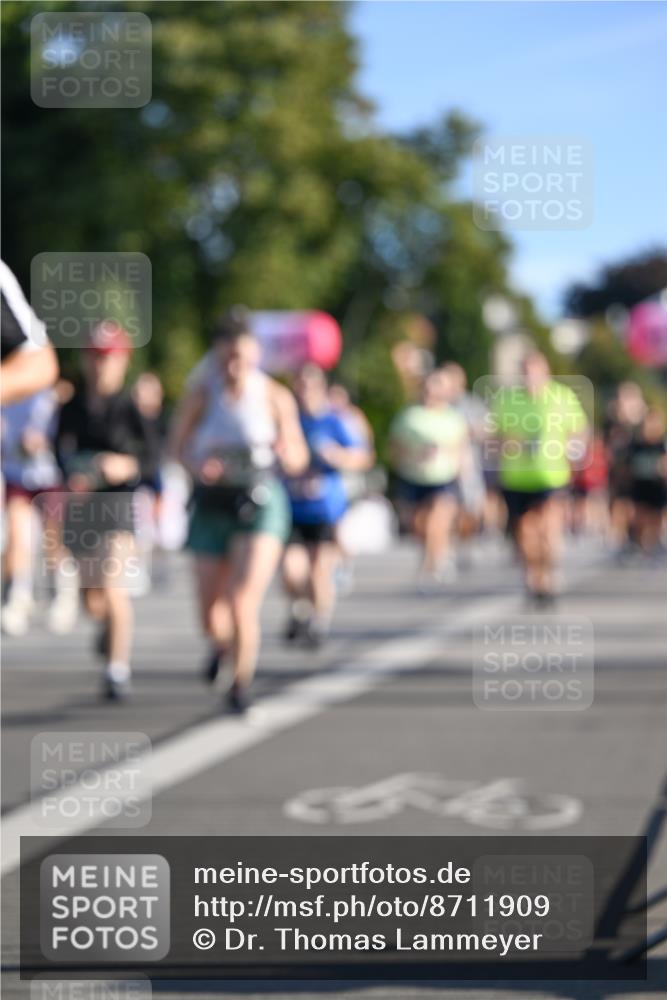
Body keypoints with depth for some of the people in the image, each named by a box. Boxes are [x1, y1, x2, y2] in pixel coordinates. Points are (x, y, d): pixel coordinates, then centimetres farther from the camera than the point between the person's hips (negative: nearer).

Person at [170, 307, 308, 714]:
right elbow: (179, 446, 4)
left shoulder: (276, 397, -4)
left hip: (261, 504, -2)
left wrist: (286, 452, -20)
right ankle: (222, 645, 41)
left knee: (243, 601, -19)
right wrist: (197, 465, -17)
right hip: (212, 506, 2)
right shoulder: (202, 392, -3)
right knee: (212, 617, 4)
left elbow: (298, 459, 4)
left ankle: (242, 682, 1)